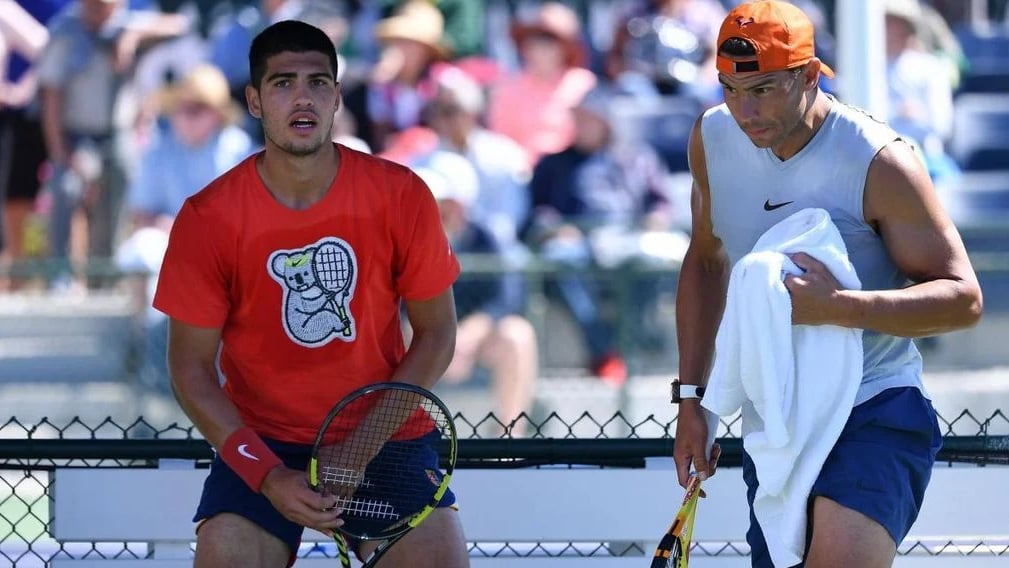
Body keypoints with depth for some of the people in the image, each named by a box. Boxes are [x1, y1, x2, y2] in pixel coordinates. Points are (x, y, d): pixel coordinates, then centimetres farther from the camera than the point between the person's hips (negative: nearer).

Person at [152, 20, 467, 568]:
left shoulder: (400, 196, -7)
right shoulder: (207, 219, -8)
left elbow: (436, 329, 2)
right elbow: (191, 365, -3)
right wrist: (269, 475, -15)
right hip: (261, 437, 0)